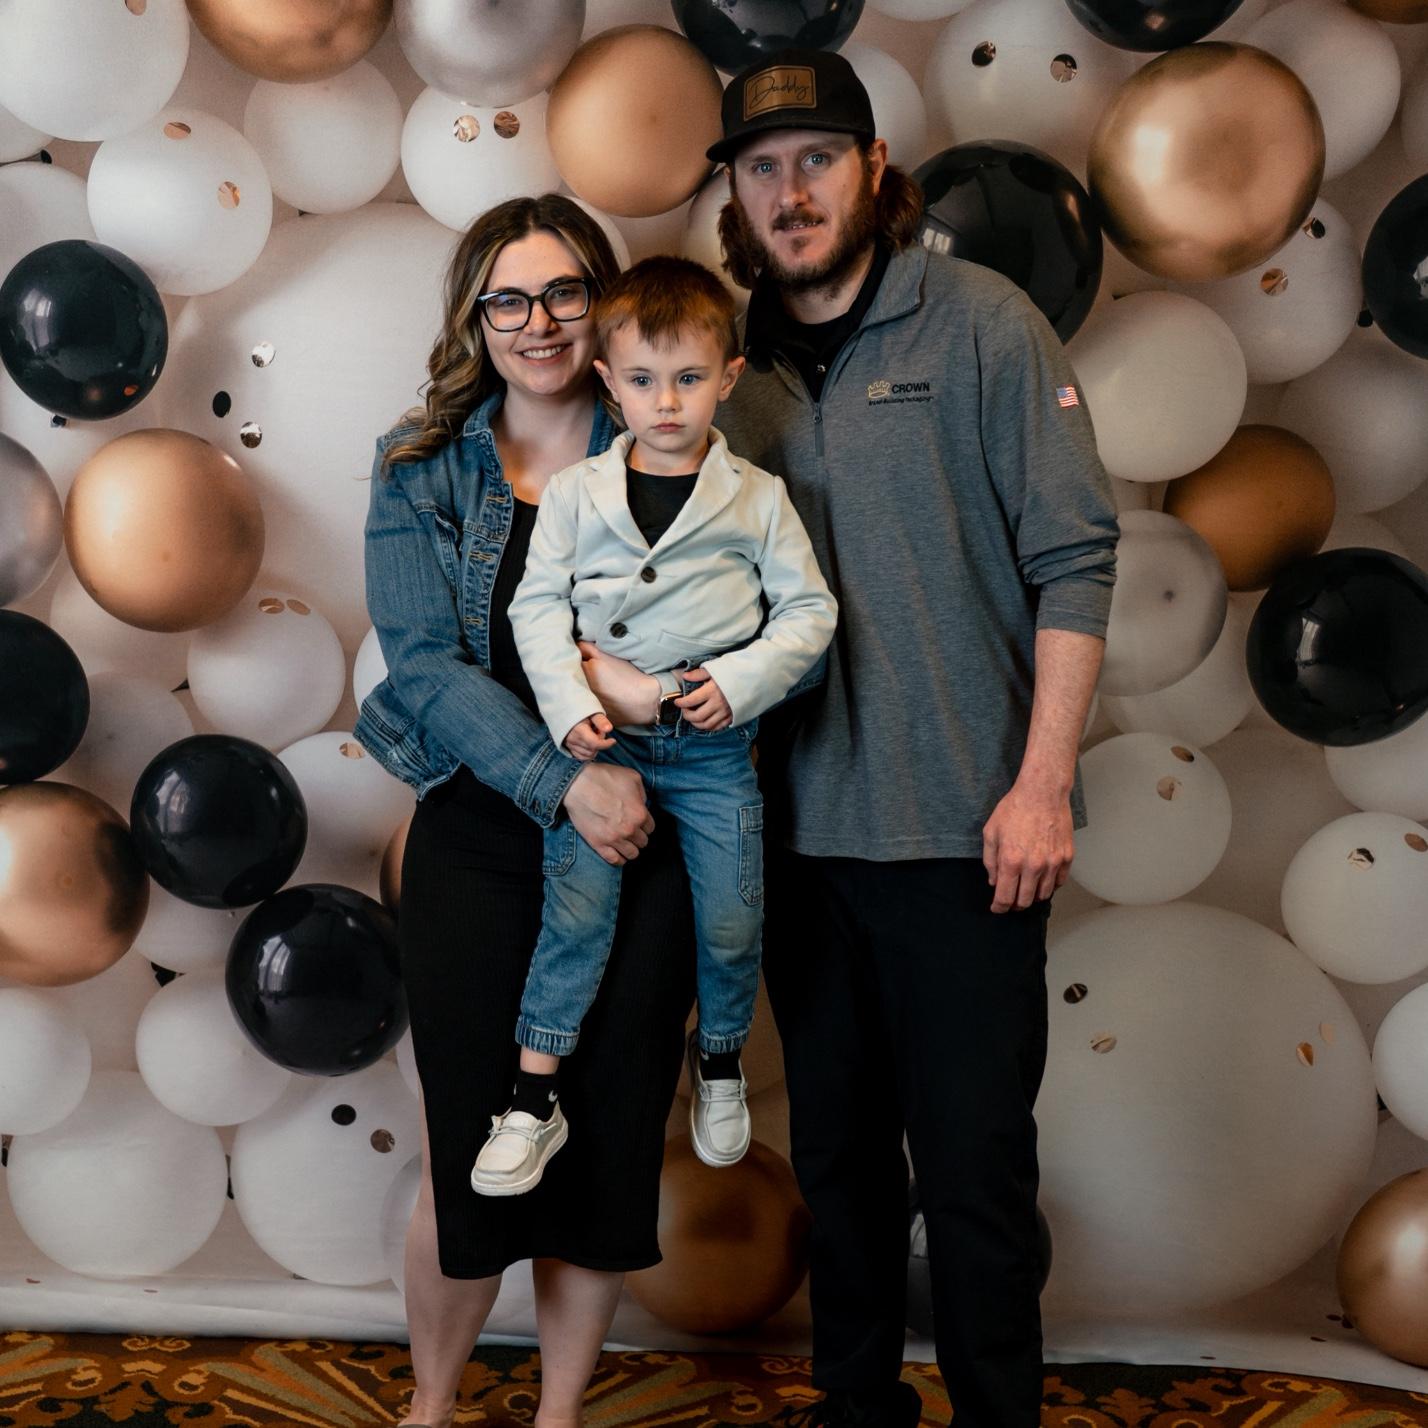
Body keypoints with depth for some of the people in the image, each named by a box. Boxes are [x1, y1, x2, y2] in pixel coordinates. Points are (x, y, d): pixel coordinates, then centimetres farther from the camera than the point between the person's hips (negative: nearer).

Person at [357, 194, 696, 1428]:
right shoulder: (421, 470, 3)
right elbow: (425, 664, -7)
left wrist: (629, 677, -19)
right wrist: (562, 781, -20)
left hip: (641, 846, 1)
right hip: (483, 843, -1)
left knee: (611, 1146, 9)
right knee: (473, 1156, 5)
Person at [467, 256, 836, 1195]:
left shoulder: (759, 497, 3)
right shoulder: (576, 493, 3)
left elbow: (810, 609, 4)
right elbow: (538, 605, 2)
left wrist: (742, 681, -11)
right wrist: (569, 704, -12)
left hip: (713, 739, 0)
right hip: (599, 734, 0)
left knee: (732, 924, 5)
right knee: (576, 913, -2)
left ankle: (720, 1061, 34)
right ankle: (534, 1101, 9)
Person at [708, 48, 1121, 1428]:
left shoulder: (980, 322, -3)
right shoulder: (737, 369, 10)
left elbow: (1073, 559, -8)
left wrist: (1043, 782, -13)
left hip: (963, 830, -4)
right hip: (801, 831, 5)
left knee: (973, 1161, 2)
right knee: (836, 1154, 16)